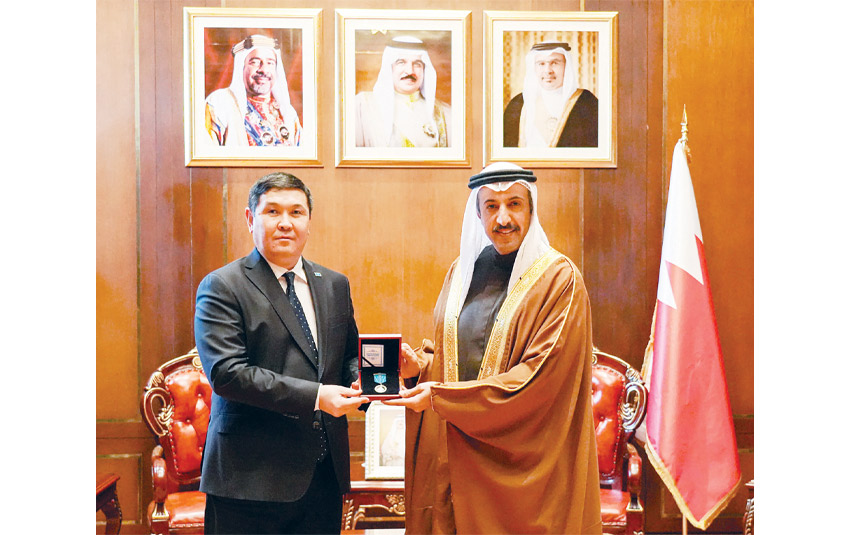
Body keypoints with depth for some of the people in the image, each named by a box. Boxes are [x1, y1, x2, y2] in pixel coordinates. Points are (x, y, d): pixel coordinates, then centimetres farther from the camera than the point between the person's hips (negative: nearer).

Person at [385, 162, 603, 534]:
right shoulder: (463, 270, 8)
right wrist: (418, 366, -8)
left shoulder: (559, 279, -10)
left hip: (521, 460, -4)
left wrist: (442, 397, -18)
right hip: (457, 455, 5)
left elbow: (540, 377, -17)